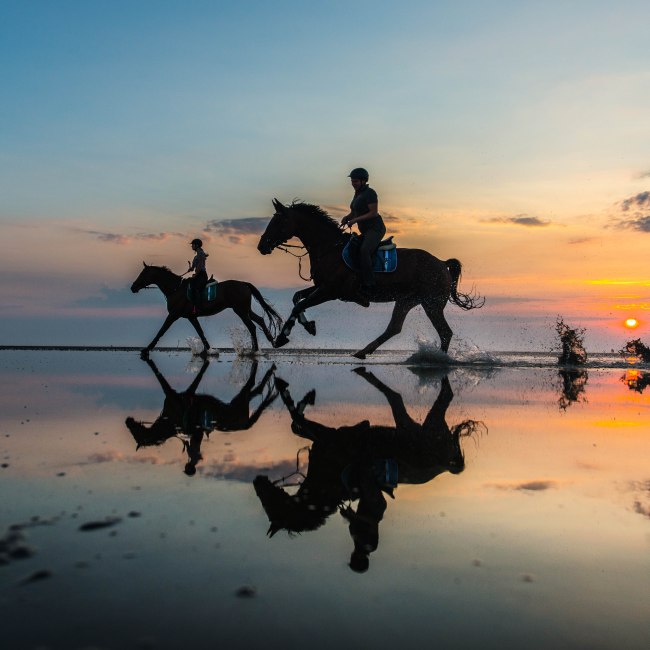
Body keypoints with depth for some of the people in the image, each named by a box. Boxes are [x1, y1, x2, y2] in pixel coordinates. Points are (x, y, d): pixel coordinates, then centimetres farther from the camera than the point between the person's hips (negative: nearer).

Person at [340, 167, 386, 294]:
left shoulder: (370, 192, -13)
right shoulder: (358, 193, 14)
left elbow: (374, 213, -20)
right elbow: (353, 212, 21)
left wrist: (355, 220, -21)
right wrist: (347, 217, -1)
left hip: (375, 229, -10)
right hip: (365, 231, 11)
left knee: (364, 251, -32)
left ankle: (368, 284, -29)